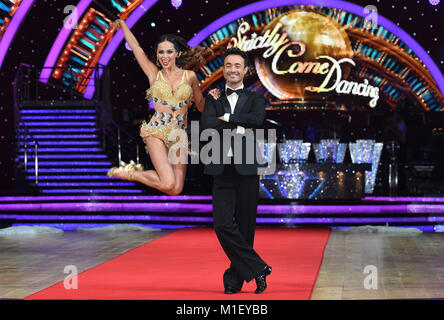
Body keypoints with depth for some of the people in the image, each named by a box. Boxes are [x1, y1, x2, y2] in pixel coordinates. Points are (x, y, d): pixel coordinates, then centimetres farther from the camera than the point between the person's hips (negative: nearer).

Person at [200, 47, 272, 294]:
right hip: (222, 170, 1)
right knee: (223, 225, -10)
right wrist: (239, 128, -12)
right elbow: (206, 124, -5)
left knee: (245, 227, 3)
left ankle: (235, 279, 15)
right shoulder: (214, 99, 14)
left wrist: (227, 118, -6)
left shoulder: (255, 98, 9)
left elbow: (257, 119, -13)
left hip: (247, 170, -1)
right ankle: (258, 269, 1)